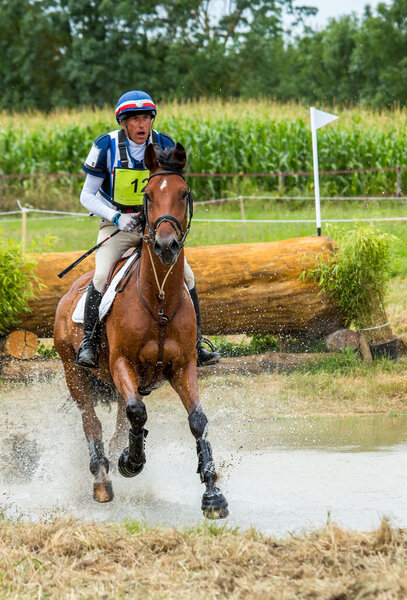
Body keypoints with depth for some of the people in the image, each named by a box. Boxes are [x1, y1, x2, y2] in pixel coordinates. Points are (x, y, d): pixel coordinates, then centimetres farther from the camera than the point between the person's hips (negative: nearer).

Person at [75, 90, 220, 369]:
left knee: (186, 275, -10)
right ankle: (89, 342, -15)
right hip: (116, 224, -3)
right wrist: (116, 217, -22)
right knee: (102, 275, -26)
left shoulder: (165, 146, -5)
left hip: (155, 223, 3)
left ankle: (196, 342, 5)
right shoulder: (106, 147, -13)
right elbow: (87, 196, -7)